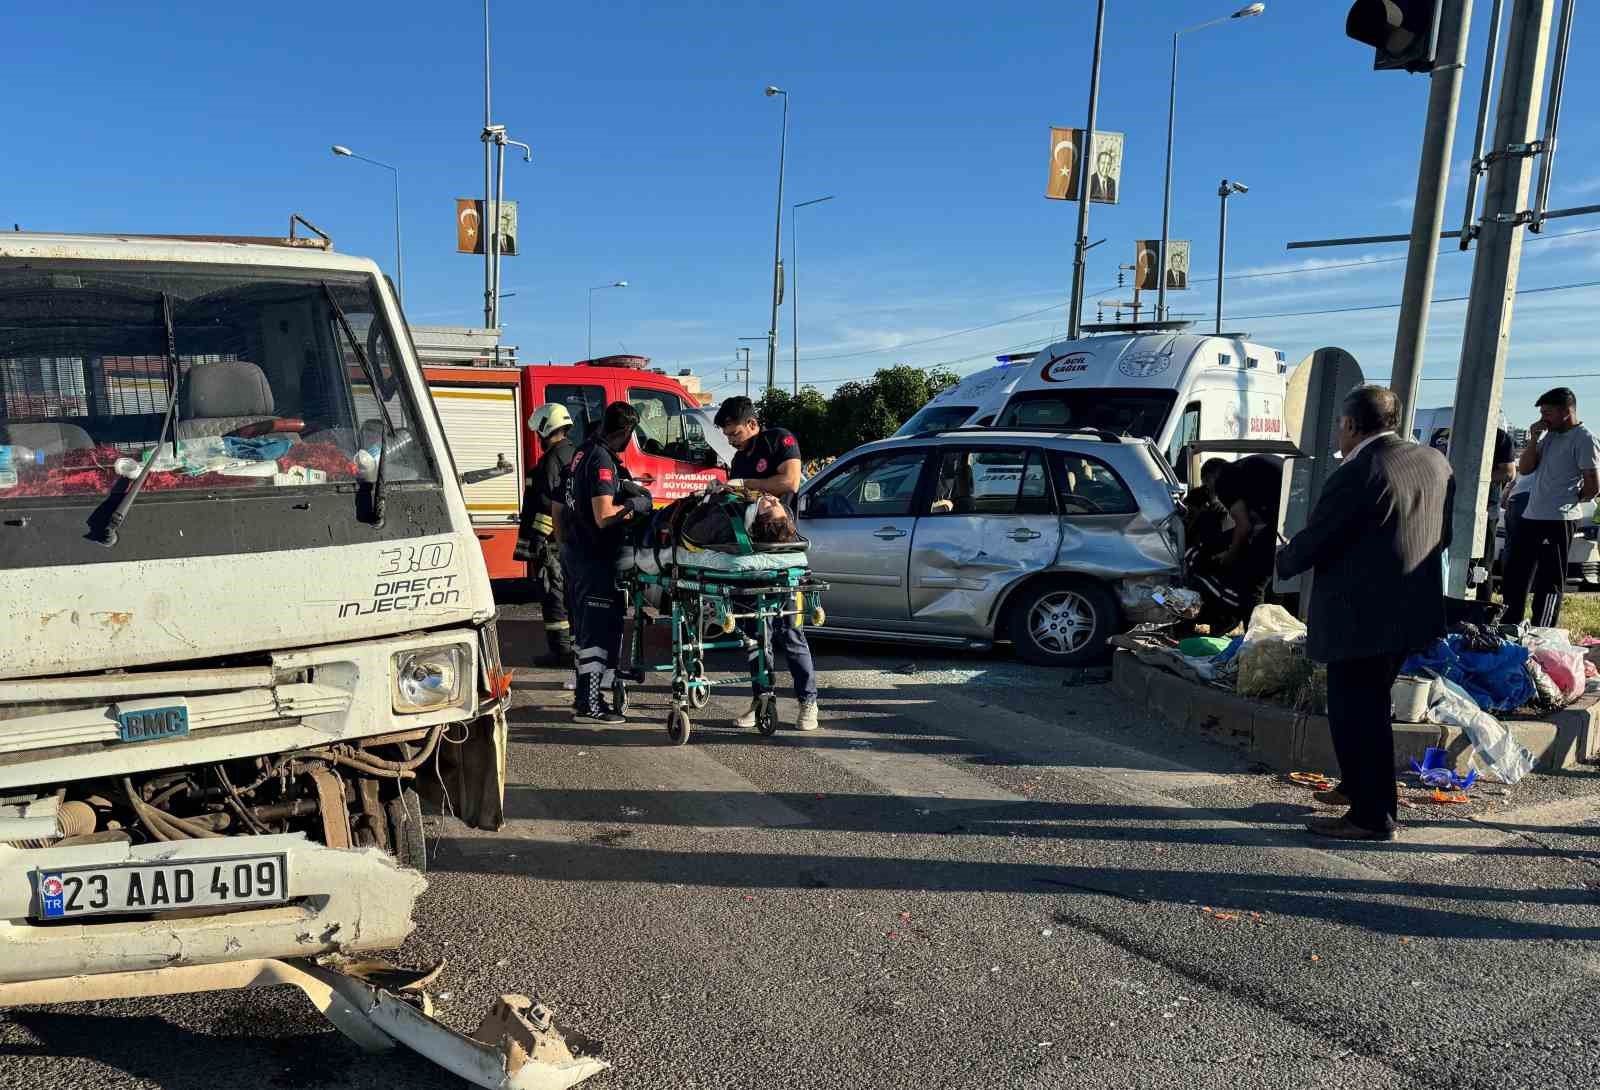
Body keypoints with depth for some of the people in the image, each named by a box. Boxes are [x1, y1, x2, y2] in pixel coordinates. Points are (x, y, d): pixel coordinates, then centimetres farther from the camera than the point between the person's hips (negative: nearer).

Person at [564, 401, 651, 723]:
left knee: (588, 625, 17)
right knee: (600, 628, -4)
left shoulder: (585, 451, 10)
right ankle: (589, 705, -1)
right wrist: (635, 506, -11)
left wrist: (625, 488, 13)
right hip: (594, 555, -10)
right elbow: (604, 517, -26)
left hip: (576, 549, 10)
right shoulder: (602, 460, -20)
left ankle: (585, 695, 25)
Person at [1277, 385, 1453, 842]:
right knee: (1369, 706, 23)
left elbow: (1313, 542, -15)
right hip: (1413, 611, 9)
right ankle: (1359, 787, 36)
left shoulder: (1355, 476, -21)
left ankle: (1373, 815, 8)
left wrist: (1281, 562, 4)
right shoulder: (1435, 462, 7)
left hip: (1363, 619, -9)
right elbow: (1444, 535, 16)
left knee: (1356, 714, 1)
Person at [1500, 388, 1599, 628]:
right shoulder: (1549, 436, 13)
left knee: (1549, 582, -2)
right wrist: (1533, 439, 1)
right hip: (1530, 517, 9)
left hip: (1558, 521, -8)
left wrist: (1568, 501, 2)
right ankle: (1508, 628, 28)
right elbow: (1524, 468, 12)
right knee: (1515, 576, 16)